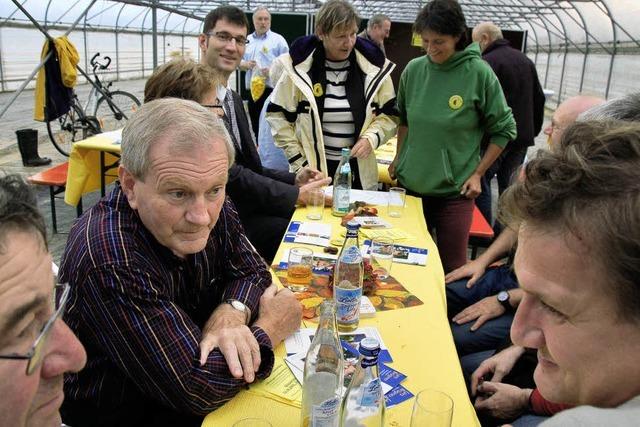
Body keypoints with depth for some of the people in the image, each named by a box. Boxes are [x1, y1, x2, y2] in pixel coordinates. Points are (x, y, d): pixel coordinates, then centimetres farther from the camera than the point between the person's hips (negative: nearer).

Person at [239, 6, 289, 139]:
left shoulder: (278, 40, 1)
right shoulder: (247, 40, 14)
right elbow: (239, 61, 18)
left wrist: (272, 71, -20)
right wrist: (246, 65, -4)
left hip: (271, 90, -5)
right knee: (256, 126, 11)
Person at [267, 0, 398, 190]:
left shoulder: (373, 67, -3)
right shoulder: (299, 67, -8)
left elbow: (390, 113, 6)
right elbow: (277, 115, -2)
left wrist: (371, 138, -13)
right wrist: (298, 160, -7)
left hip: (359, 171, 2)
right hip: (313, 170, -2)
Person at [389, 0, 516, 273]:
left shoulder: (479, 73, -11)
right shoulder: (413, 69, -1)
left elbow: (503, 130, -3)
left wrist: (477, 174, -6)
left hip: (455, 190, -3)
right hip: (411, 184, 4)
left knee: (452, 268, 1)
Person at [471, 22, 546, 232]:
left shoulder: (488, 62, -13)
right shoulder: (525, 60, 13)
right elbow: (539, 99, 17)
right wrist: (532, 131, 22)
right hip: (522, 136, 7)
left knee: (482, 181, 3)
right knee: (509, 184, 13)